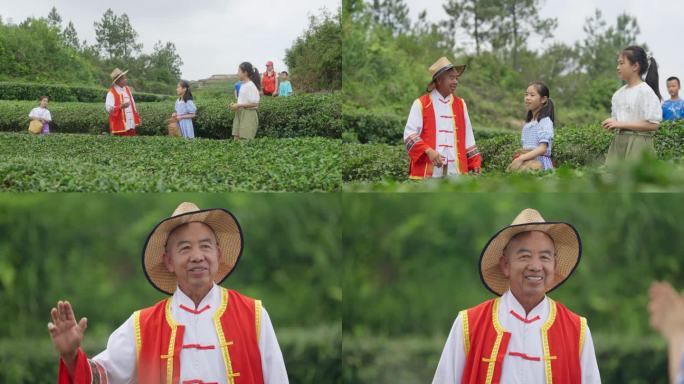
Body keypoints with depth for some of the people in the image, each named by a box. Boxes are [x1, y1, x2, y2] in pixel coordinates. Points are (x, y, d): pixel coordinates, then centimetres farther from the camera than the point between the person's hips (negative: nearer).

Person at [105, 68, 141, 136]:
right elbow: (109, 108, -20)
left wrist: (136, 119, 15)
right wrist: (121, 106, -33)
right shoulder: (112, 93, -9)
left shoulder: (127, 89, 14)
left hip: (131, 126, 7)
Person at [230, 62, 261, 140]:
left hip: (248, 115, -9)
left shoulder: (251, 85, -13)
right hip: (239, 114, 9)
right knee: (236, 139, 3)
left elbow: (254, 103, -18)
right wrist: (235, 105, 5)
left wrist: (238, 105, -16)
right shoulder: (243, 85, 14)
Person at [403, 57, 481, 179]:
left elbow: (468, 137, 17)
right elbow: (410, 135, -5)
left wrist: (475, 163, 9)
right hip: (428, 172, -4)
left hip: (456, 171, 4)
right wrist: (428, 151, -19)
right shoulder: (421, 104, 2)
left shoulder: (460, 104, 16)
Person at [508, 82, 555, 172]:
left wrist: (522, 158, -22)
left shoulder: (545, 121, -3)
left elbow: (542, 149, -13)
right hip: (527, 160, 7)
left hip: (539, 162, -7)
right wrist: (519, 157, -1)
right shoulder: (527, 123, 20)